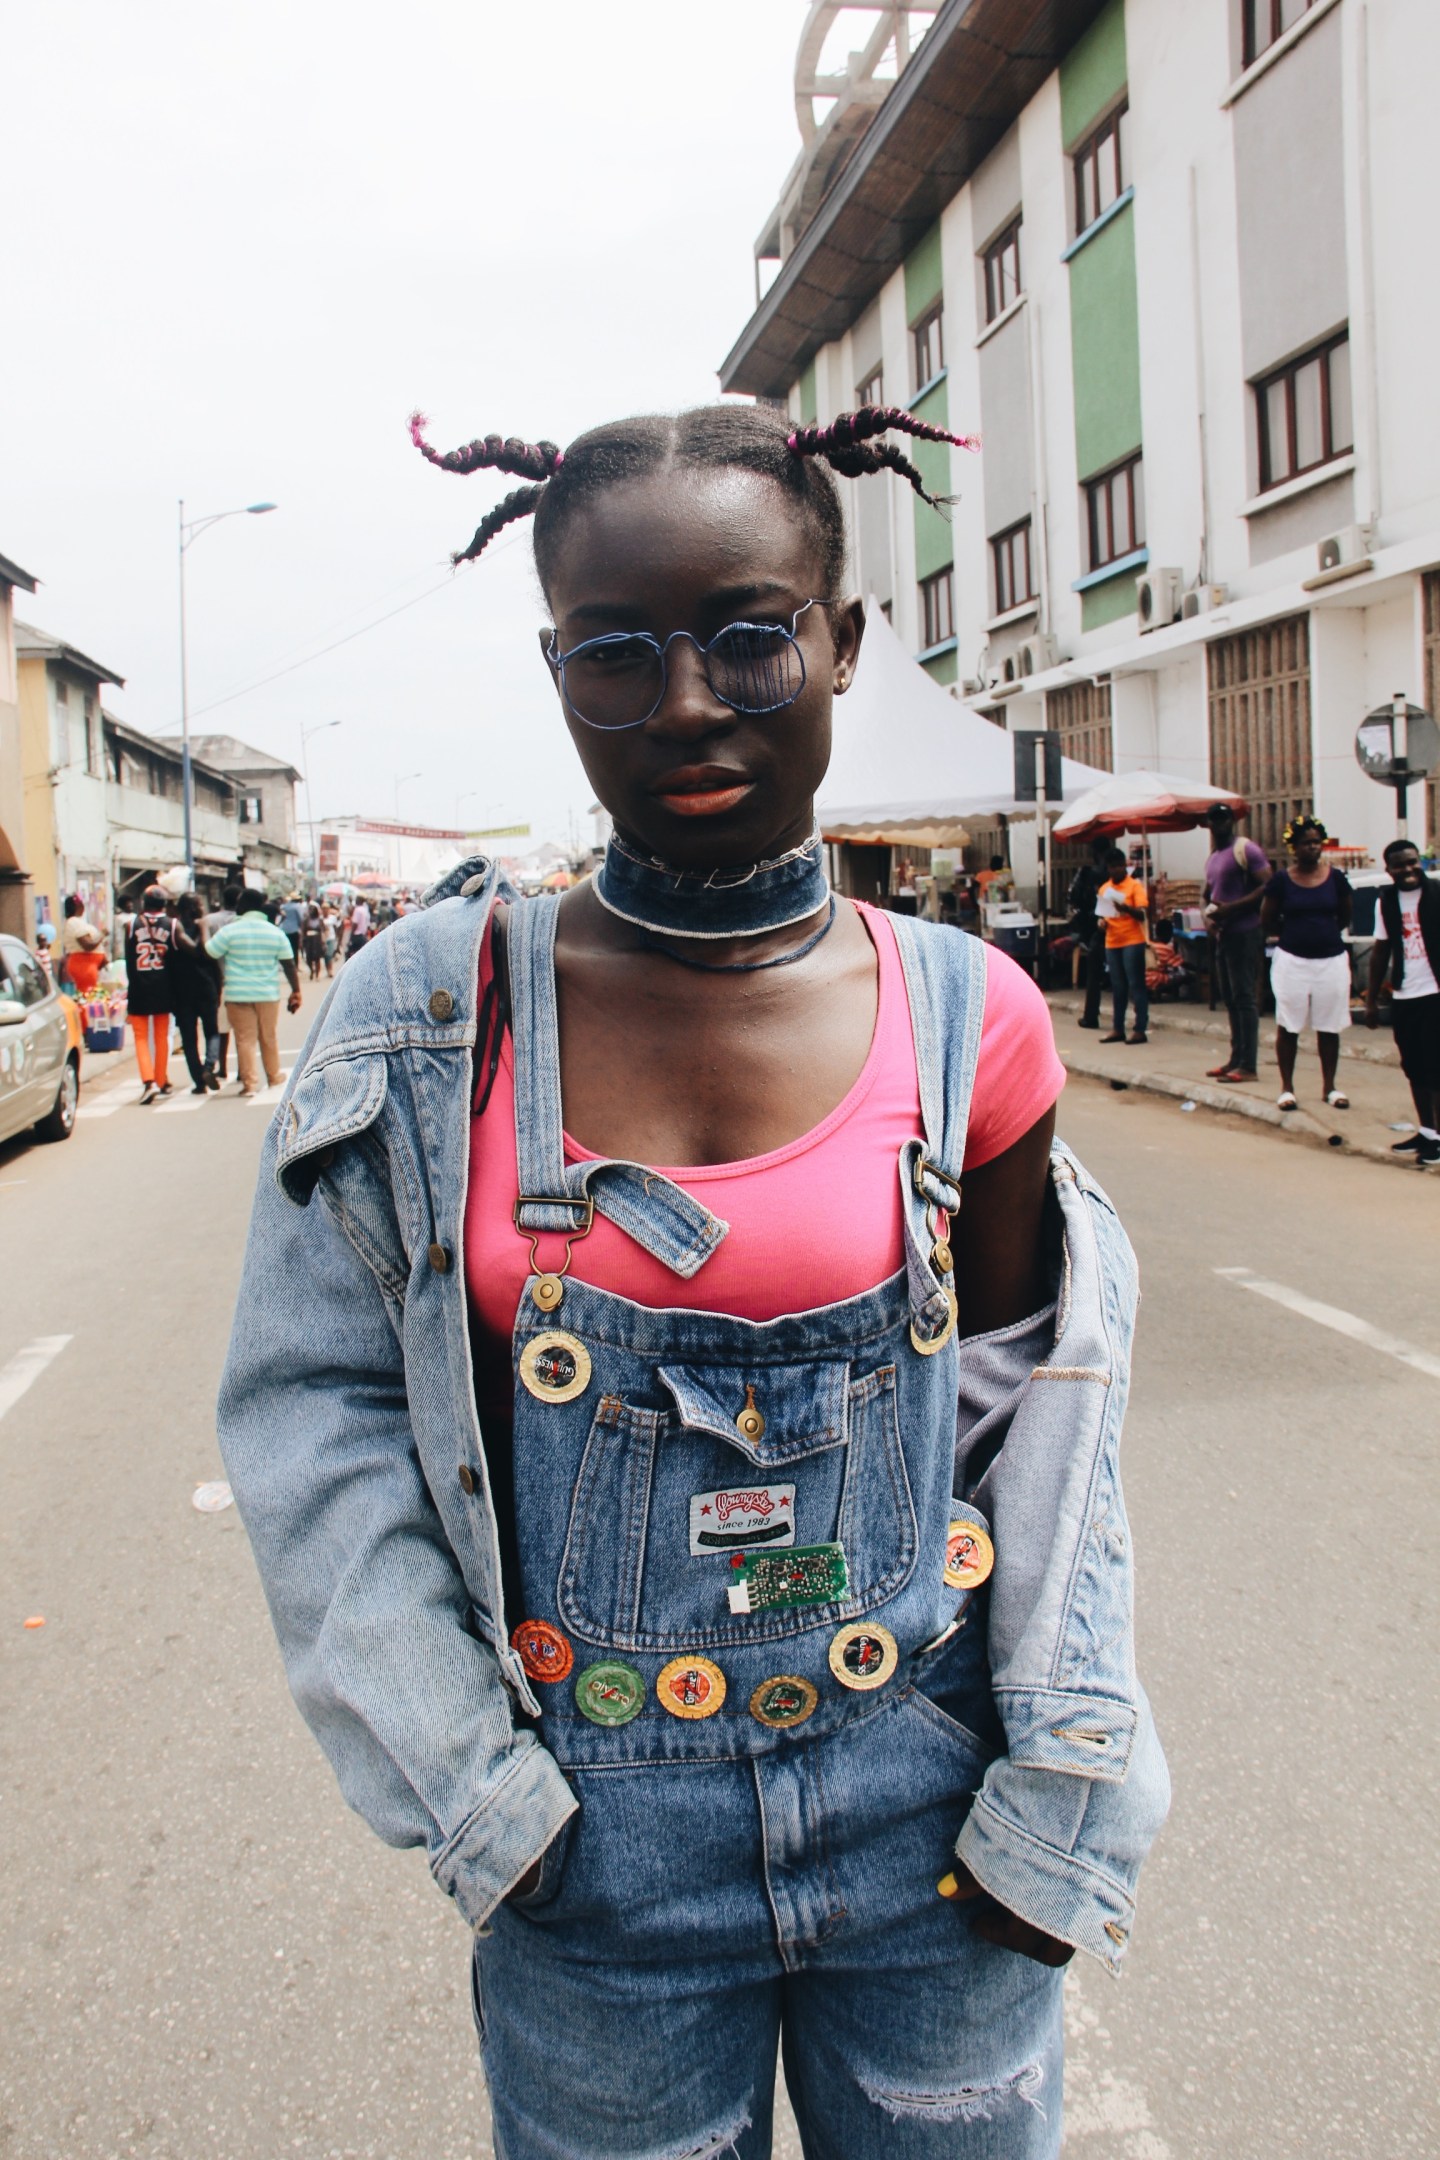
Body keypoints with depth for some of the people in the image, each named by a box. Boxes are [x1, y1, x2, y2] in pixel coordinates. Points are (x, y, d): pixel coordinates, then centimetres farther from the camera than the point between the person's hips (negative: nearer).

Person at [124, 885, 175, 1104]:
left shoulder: (133, 926, -3)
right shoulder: (171, 925, -4)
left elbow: (129, 961, 3)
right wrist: (170, 987, 9)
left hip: (139, 989, -1)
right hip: (162, 990, 1)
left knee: (141, 1037, 4)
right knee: (161, 1036, 13)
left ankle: (148, 1080, -13)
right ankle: (161, 1081, 17)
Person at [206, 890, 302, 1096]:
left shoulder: (230, 930, -7)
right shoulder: (276, 932, 2)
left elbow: (207, 953, -4)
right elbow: (289, 965, 1)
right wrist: (296, 991, 7)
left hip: (238, 994, -2)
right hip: (268, 994, 2)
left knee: (245, 1039, 1)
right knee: (269, 1038, 16)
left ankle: (250, 1083, -2)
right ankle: (274, 1076, 26)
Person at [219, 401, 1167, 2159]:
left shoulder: (965, 1019, -8)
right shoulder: (434, 1013, -10)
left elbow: (1040, 1412, 1)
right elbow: (311, 1401, -5)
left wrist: (1063, 1800, -1)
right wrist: (468, 1794, -7)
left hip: (929, 1817, 1)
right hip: (592, 1844, 0)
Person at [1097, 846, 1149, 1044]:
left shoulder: (1135, 885, -3)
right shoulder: (1104, 888, 12)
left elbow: (1142, 914, -10)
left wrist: (1125, 907, -27)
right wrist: (1102, 920, -3)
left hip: (1132, 941, -5)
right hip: (1112, 942, 5)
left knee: (1136, 985, -4)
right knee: (1117, 987, 10)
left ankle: (1141, 1030, -2)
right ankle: (1117, 1029, 15)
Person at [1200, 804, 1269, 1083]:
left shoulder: (1246, 850, -9)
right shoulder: (1212, 857, 18)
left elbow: (1268, 887, -17)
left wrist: (1231, 908, -20)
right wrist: (1208, 916, 6)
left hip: (1245, 933, -9)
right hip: (1223, 934, 9)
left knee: (1245, 998, -9)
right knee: (1230, 999, 12)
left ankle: (1249, 1066, -8)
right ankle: (1236, 1060, 19)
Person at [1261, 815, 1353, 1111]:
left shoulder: (1335, 878, 1)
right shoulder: (1281, 881, -3)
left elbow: (1344, 917, 15)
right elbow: (1267, 921, 5)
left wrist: (1323, 932, 9)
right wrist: (1294, 932, 4)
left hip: (1331, 960, 2)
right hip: (1293, 961, -1)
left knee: (1329, 1028, 8)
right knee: (1288, 1027, 3)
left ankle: (1329, 1087, 20)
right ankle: (1286, 1088, 13)